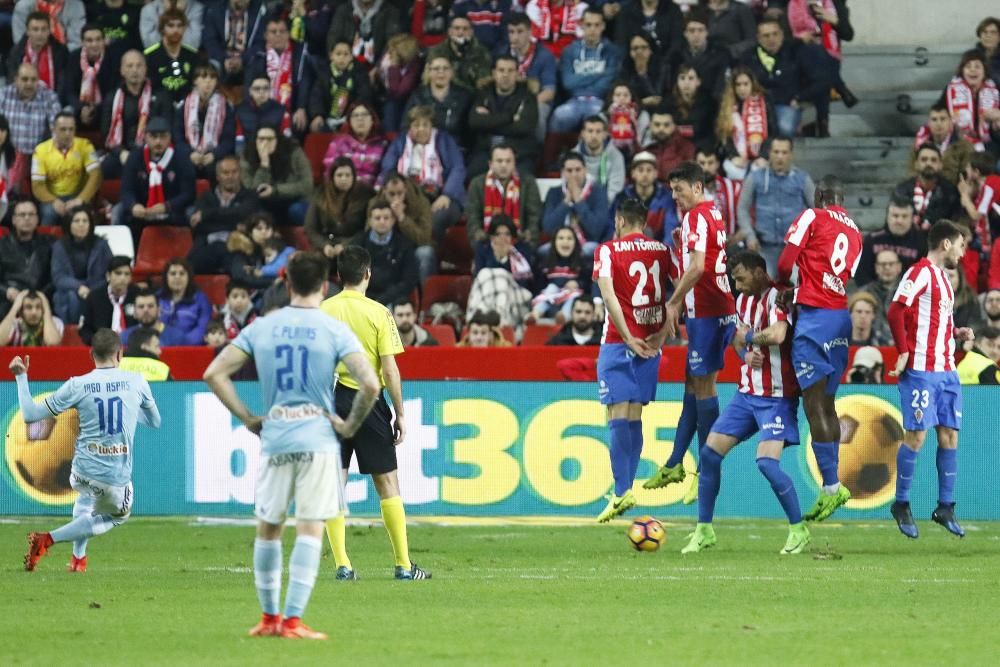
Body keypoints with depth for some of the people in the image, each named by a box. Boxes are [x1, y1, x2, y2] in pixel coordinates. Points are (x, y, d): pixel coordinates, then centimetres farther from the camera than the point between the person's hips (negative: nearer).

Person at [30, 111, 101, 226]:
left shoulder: (84, 146, -3)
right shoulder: (41, 150, -3)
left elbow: (96, 176, -12)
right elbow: (37, 186, -6)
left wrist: (80, 200, -27)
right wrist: (54, 201, -27)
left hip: (77, 197, 0)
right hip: (52, 198, 0)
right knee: (50, 213, -34)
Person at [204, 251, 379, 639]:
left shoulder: (261, 328, 5)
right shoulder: (334, 331, -4)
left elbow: (214, 374, 3)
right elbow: (370, 384, -14)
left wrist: (247, 418, 8)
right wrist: (350, 425, -1)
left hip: (274, 441, 3)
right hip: (319, 439, -3)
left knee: (268, 528, 14)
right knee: (310, 529, -2)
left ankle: (269, 617, 19)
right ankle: (293, 620, -8)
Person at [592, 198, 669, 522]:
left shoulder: (608, 250, -4)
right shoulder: (662, 251, 7)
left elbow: (608, 294, -15)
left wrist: (628, 339, -15)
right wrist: (661, 336, 0)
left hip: (619, 342, -4)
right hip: (650, 343, 4)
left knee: (618, 416, -6)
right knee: (635, 417, 11)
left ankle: (621, 491, -14)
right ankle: (624, 489, 12)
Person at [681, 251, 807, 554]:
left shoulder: (777, 297, -17)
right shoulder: (743, 300, 11)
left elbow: (777, 335, -36)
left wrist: (749, 337, -16)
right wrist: (745, 354, 0)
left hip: (777, 396, -9)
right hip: (747, 393, 9)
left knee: (767, 461, -20)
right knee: (710, 453, 2)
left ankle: (799, 531, -2)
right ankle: (704, 531, 13)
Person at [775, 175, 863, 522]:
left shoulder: (813, 217, -1)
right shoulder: (855, 233, 17)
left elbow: (785, 263, -6)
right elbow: (847, 278, 12)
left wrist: (781, 286, 15)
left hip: (814, 315, -7)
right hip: (841, 315, 7)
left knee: (814, 405, -7)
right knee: (827, 405, 14)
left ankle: (830, 484, -12)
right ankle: (833, 486, 14)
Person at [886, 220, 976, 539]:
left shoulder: (942, 277, 20)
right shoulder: (920, 272, -8)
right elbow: (896, 312, -17)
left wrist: (958, 334, 12)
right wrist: (904, 352, -20)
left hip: (946, 370, 9)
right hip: (921, 369, -9)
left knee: (949, 436, 5)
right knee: (916, 436, -6)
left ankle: (945, 507, 11)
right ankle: (901, 504, 5)